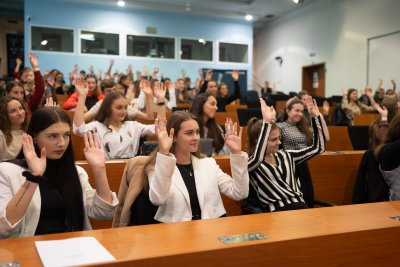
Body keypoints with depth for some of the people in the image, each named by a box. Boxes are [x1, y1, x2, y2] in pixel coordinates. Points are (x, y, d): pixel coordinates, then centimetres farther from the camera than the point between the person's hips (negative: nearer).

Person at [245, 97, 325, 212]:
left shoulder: (285, 156, 19)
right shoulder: (249, 163, 0)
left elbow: (317, 147, 21)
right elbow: (258, 158, -25)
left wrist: (315, 117, 12)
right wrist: (266, 122, -30)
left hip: (301, 206, 6)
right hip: (278, 212, -6)